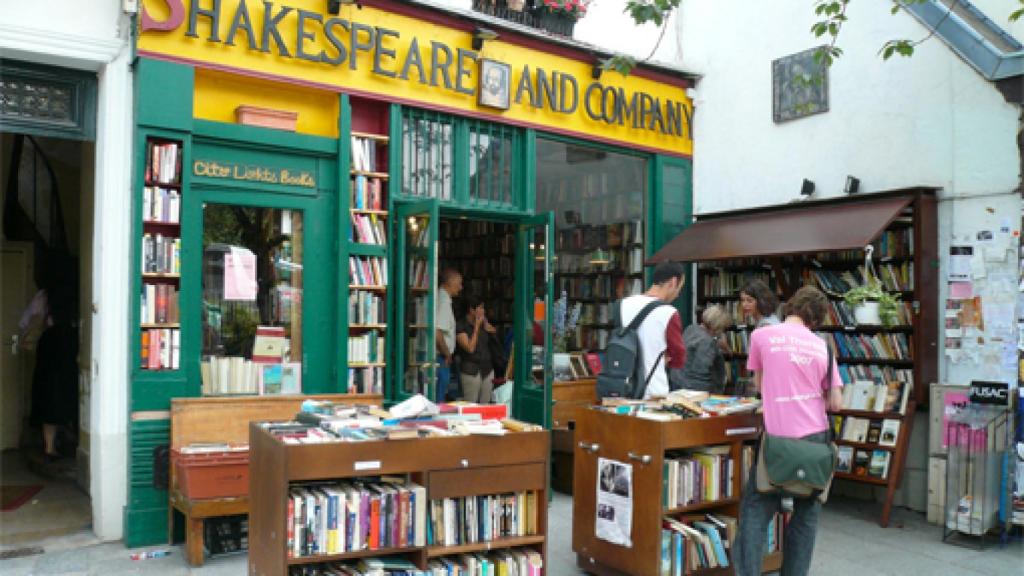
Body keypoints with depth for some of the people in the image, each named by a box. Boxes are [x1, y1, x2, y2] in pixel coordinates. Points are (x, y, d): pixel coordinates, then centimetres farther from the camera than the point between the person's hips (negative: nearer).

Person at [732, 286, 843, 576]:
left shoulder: (762, 335, -1)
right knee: (806, 513, 14)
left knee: (756, 510, 5)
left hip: (778, 437, -3)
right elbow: (836, 403, 5)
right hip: (815, 436, 3)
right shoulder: (822, 347, 6)